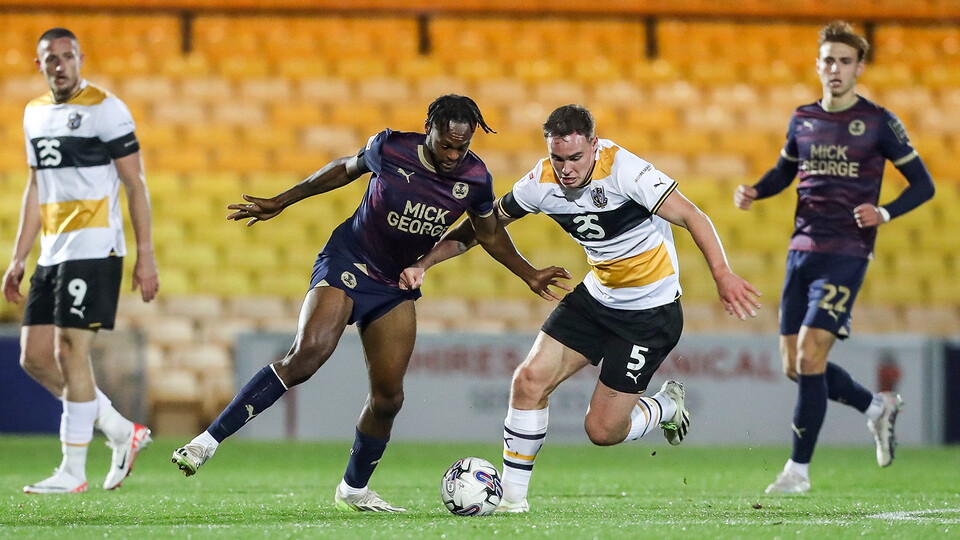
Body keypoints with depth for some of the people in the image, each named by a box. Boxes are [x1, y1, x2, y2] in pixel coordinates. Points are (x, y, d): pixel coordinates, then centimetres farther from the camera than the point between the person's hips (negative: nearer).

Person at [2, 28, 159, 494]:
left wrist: (145, 256, -12)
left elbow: (135, 185, -8)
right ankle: (122, 432, 16)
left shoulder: (105, 109, -8)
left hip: (94, 249, -8)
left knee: (70, 352, -11)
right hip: (52, 254, 8)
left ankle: (73, 471, -4)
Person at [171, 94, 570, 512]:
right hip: (347, 262, -4)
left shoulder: (475, 178, -8)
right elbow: (346, 169, 4)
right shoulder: (390, 149, -16)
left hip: (397, 287, 4)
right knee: (308, 352, -28)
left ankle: (353, 490, 22)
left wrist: (529, 275, 11)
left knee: (388, 395, -1)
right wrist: (280, 203, 9)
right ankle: (210, 439, -28)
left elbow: (489, 233, 11)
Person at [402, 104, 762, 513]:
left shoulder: (623, 170, -25)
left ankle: (666, 407, 27)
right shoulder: (542, 183, -8)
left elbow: (692, 217, -25)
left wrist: (722, 274, -39)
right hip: (598, 295, 6)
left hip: (652, 310, -6)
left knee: (602, 431, -5)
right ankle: (512, 494, 4)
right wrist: (423, 263, -7)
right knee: (530, 379, -9)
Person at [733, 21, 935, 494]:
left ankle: (799, 469, -6)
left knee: (809, 356, -15)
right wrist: (753, 193, 6)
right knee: (794, 366, 6)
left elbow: (922, 184, -1)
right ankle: (876, 407, 30)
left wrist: (884, 214, -18)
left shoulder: (878, 122, -4)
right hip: (801, 252, 6)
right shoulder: (802, 119, 10)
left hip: (846, 255, -6)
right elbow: (784, 171, 27)